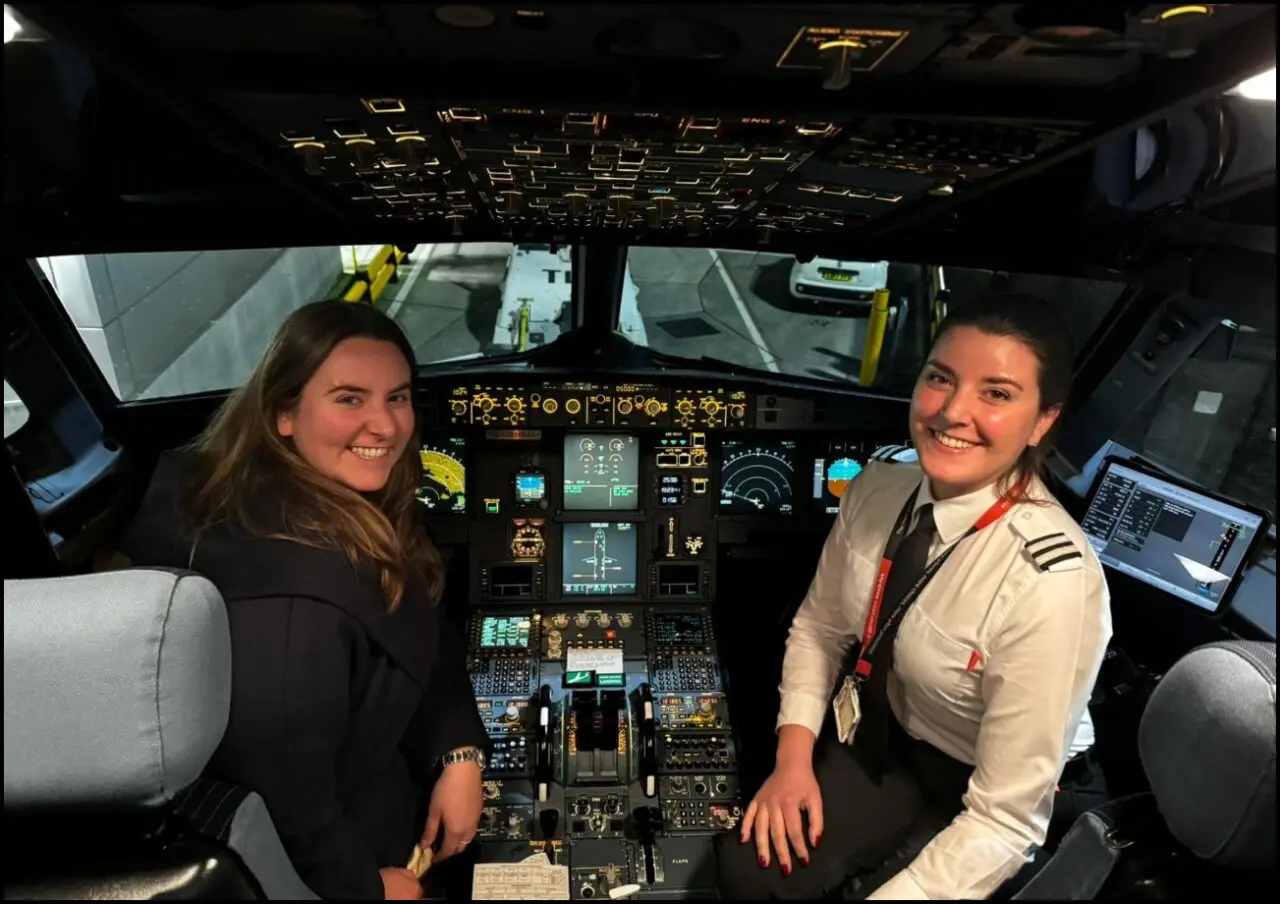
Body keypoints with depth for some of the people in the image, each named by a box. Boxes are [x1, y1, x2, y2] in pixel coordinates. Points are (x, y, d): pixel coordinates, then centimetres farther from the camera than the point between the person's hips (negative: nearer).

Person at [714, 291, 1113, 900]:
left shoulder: (1053, 582, -32)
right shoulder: (877, 487, -14)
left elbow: (1007, 820, -25)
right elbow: (818, 627, 1)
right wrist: (793, 756, -10)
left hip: (960, 797, -4)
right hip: (870, 733, 4)